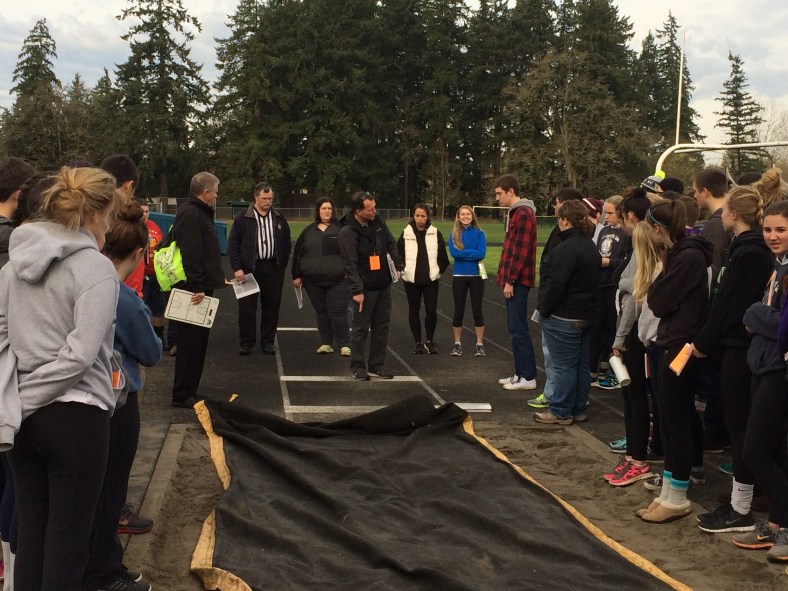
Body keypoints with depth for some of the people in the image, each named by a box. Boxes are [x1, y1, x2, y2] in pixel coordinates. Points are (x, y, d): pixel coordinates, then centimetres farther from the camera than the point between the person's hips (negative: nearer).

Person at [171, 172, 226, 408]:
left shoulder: (198, 212, 19)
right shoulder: (191, 214, -15)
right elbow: (191, 255, -23)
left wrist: (210, 282, 23)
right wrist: (197, 287, -25)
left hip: (199, 288, 11)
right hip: (195, 290, -11)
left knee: (197, 342, 15)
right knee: (191, 342, -5)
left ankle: (188, 391, 23)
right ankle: (183, 395, 1)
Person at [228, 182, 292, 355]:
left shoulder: (279, 218, 10)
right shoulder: (242, 218, 0)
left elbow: (286, 243, 14)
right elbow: (233, 244, -1)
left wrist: (282, 265, 7)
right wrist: (237, 268, -9)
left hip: (273, 268, 3)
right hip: (250, 268, -2)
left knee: (272, 306, 5)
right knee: (247, 306, 1)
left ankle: (268, 341, 15)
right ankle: (246, 342, 10)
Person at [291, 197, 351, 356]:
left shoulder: (341, 229, -1)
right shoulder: (309, 231, 10)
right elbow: (298, 254, 13)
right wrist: (297, 275, 9)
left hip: (337, 280, -4)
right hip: (314, 280, 4)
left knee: (338, 312, -6)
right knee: (321, 312, 11)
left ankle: (344, 345, 1)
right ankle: (326, 343, 20)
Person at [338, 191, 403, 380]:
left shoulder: (378, 222, 3)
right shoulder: (348, 233, -18)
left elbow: (391, 244, 15)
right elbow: (350, 264, -20)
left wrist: (397, 265, 4)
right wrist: (357, 290, -23)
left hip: (384, 286, 7)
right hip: (365, 288, -7)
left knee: (382, 327, 11)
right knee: (361, 328, 2)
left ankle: (377, 364, 21)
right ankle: (358, 366, 13)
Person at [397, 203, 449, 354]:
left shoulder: (435, 233, 0)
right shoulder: (406, 233, -1)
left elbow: (443, 257, 5)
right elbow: (398, 254, 5)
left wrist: (438, 270, 1)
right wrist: (404, 270, 0)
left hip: (431, 279, -1)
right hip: (411, 279, 1)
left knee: (431, 311, -3)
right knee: (414, 311, 6)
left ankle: (430, 341, 15)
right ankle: (418, 342, 16)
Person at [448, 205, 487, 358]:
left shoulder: (479, 233, -2)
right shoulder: (454, 234, 2)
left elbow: (481, 254, -14)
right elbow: (454, 253, -14)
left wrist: (463, 253, -11)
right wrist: (472, 253, -13)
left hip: (476, 275, -1)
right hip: (459, 276, 1)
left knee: (477, 310, 4)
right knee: (458, 311, 7)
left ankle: (480, 344, 12)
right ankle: (457, 344, 16)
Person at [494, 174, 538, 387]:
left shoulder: (523, 214, -15)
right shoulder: (516, 212, 17)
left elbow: (520, 251, -20)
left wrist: (510, 281, -19)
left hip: (517, 281, -10)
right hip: (513, 280, 10)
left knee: (518, 329, -7)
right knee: (515, 328, 13)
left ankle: (528, 377, -2)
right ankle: (520, 373, 19)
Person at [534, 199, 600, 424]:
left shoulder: (566, 249, -21)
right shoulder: (591, 247, 12)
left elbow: (556, 284, -23)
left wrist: (543, 308, -11)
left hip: (564, 316, -10)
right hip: (586, 313, 10)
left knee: (564, 365, -2)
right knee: (581, 363, 14)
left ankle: (560, 412, 5)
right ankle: (579, 410, 22)